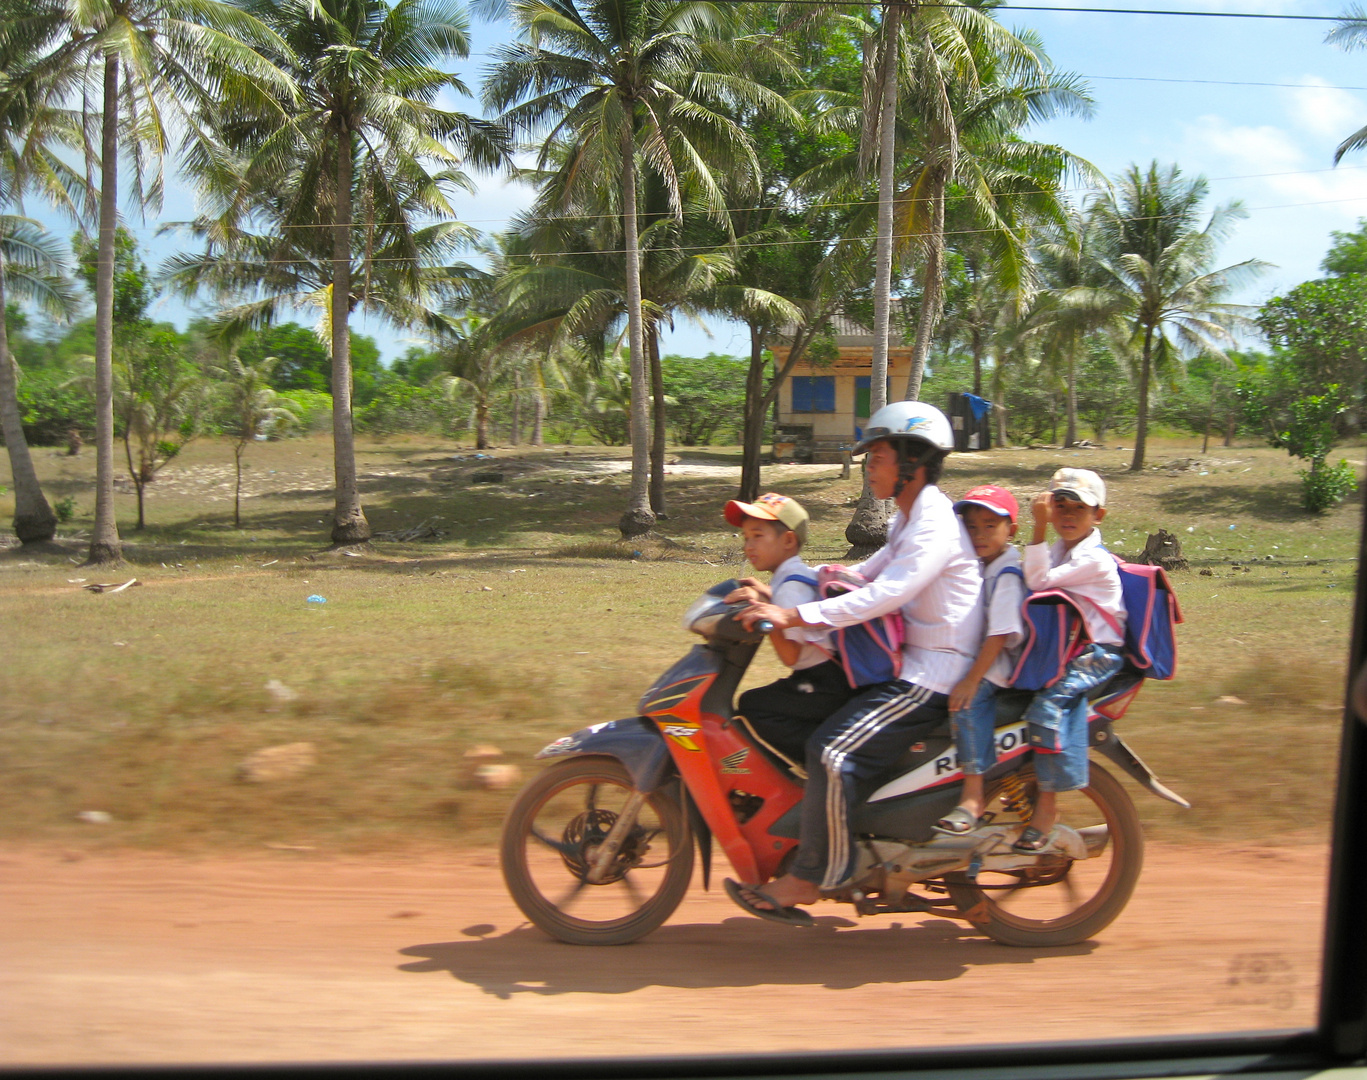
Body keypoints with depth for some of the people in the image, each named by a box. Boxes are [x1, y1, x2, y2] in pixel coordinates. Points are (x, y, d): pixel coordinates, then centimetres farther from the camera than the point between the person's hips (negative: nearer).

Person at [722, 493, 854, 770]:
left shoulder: (790, 588, -16)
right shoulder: (802, 575, 14)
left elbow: (790, 655, -22)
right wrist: (767, 595, 23)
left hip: (824, 685, -11)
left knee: (751, 706, -16)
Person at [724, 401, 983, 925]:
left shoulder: (936, 525, -18)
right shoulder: (910, 520, 17)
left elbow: (885, 594, -29)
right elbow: (866, 575, 23)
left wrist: (795, 615, -31)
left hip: (934, 675, -11)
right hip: (911, 663, 11)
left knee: (834, 752, -23)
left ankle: (811, 876, -13)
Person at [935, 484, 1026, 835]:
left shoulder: (1008, 573, -18)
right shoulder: (979, 564, 10)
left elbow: (1000, 634, -25)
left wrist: (972, 679, -28)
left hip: (1002, 661, -11)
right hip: (971, 651, 11)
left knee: (969, 699, -30)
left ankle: (973, 796, -29)